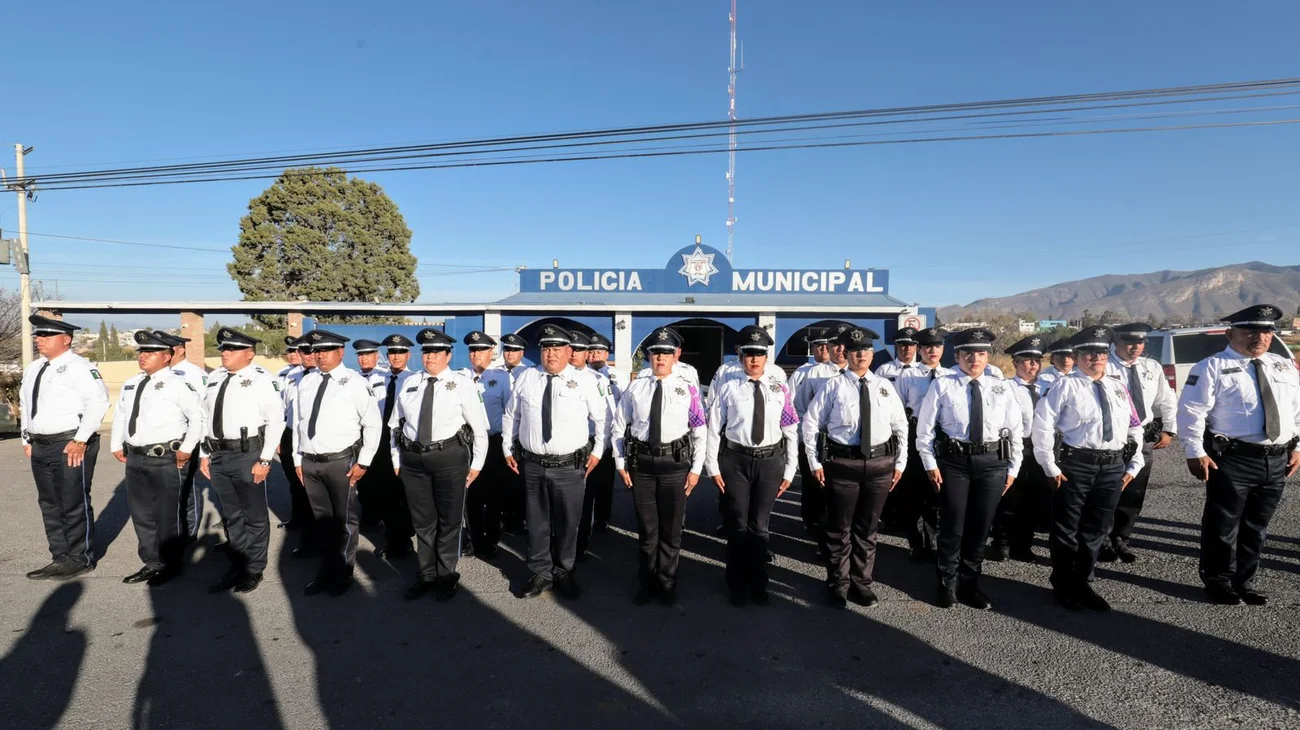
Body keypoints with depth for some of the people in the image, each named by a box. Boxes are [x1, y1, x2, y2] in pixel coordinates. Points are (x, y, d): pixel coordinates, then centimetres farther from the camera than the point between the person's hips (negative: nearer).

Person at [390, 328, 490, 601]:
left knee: (449, 520, 9)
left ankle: (446, 576, 27)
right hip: (413, 458, 4)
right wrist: (396, 459, 10)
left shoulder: (462, 384, -4)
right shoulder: (409, 383, 7)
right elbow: (395, 424, 13)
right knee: (422, 521, 15)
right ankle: (427, 575, 32)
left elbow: (479, 427, -3)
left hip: (450, 456, -3)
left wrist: (476, 464, -4)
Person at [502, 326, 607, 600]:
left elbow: (601, 418, 5)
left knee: (567, 523, 10)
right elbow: (510, 416, 14)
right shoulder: (526, 378, 3)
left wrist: (597, 451, 2)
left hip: (570, 467, -2)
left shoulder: (584, 381, -4)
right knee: (537, 522, 13)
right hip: (532, 464, 2)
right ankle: (541, 574, 30)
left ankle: (563, 572, 31)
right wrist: (508, 448, 13)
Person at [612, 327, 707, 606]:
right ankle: (646, 583, 33)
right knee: (646, 528, 14)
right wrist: (621, 464, 3)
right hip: (641, 462, 1)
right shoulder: (635, 388, 1)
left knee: (671, 529, 12)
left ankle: (667, 584, 32)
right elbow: (618, 427, 7)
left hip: (675, 463, -1)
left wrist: (696, 469, -4)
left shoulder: (688, 389, -3)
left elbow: (700, 432, -1)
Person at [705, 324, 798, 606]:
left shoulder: (780, 389, 0)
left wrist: (789, 471, 0)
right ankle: (737, 584, 31)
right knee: (737, 525, 11)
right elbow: (714, 429, -2)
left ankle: (758, 583, 34)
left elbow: (791, 431, 2)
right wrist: (713, 467, -4)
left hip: (770, 461, 1)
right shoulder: (729, 388, -4)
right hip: (735, 460, -1)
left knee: (760, 526, 14)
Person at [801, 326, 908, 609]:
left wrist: (900, 462, 9)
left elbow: (901, 426, 13)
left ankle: (861, 583, 32)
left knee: (868, 527, 15)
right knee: (840, 528, 8)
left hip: (880, 463, 3)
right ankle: (838, 584, 26)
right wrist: (815, 463, -3)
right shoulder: (835, 386, -5)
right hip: (842, 462, -3)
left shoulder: (884, 386, 6)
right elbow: (810, 423, -1)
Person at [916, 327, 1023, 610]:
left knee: (981, 526, 12)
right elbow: (925, 428, -1)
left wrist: (1012, 468, 7)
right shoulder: (942, 386, -3)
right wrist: (930, 463, -5)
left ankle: (969, 582, 30)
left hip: (992, 462, 3)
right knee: (952, 525, 3)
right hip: (953, 461, -3)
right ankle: (948, 583, 23)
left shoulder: (1001, 389, 5)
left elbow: (1016, 430, 10)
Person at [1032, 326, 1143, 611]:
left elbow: (1135, 428, 16)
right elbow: (1042, 425, -10)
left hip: (1114, 466, 5)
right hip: (1076, 464, -5)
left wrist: (1134, 466, 10)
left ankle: (1081, 583, 30)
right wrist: (1050, 466, -10)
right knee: (1067, 529, 4)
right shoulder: (1066, 385, -6)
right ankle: (1063, 586, 21)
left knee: (1096, 530, 15)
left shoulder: (1118, 387, 12)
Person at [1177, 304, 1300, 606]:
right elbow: (1191, 411, -12)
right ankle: (1218, 581, 17)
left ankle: (1246, 581, 30)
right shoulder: (1213, 367, -8)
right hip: (1233, 458, -6)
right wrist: (1196, 452, -16)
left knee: (1256, 525, 16)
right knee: (1223, 524, 3)